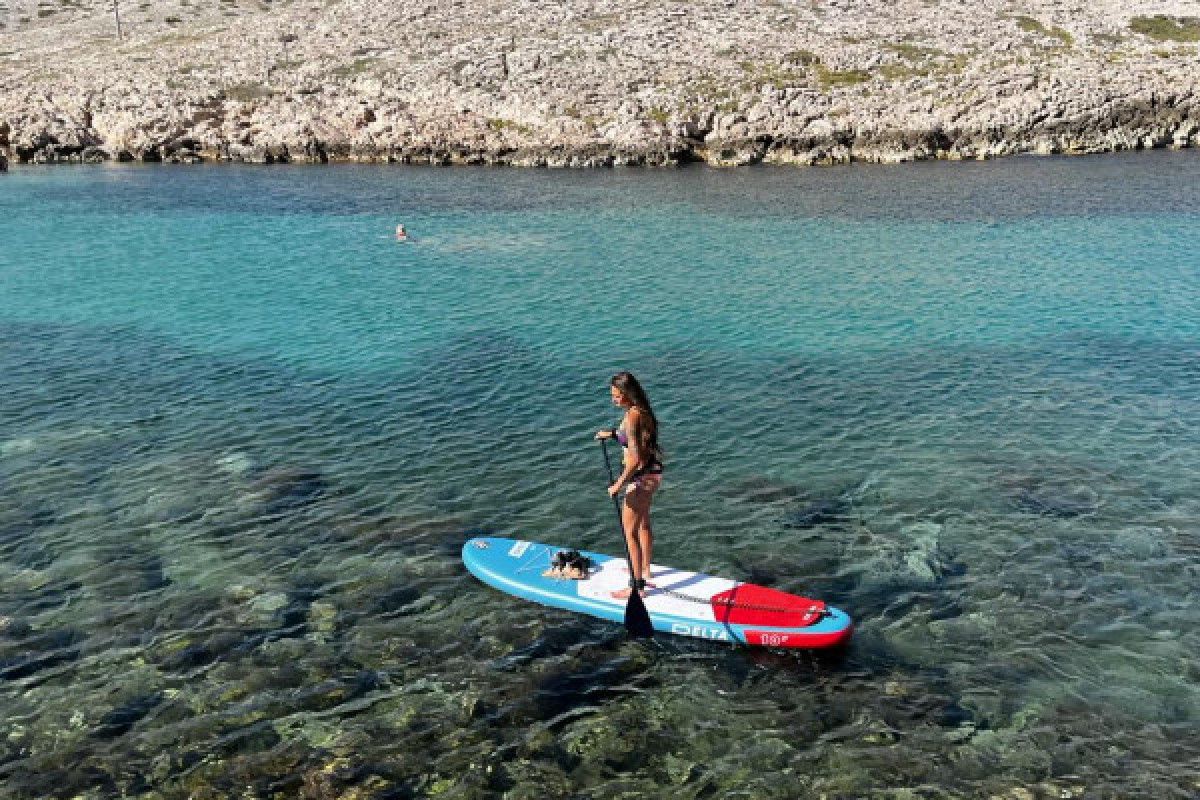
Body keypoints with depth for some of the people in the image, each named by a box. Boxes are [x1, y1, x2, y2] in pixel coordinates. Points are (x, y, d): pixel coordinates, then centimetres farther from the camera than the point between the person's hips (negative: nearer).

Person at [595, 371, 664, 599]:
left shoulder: (632, 416, -25)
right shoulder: (642, 410, 4)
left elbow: (635, 459, -28)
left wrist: (618, 485, -22)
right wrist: (612, 434, 19)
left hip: (641, 476, -10)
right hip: (652, 472, 10)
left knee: (630, 531, 0)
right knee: (643, 523, 26)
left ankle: (637, 586, 7)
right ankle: (645, 571, 43)